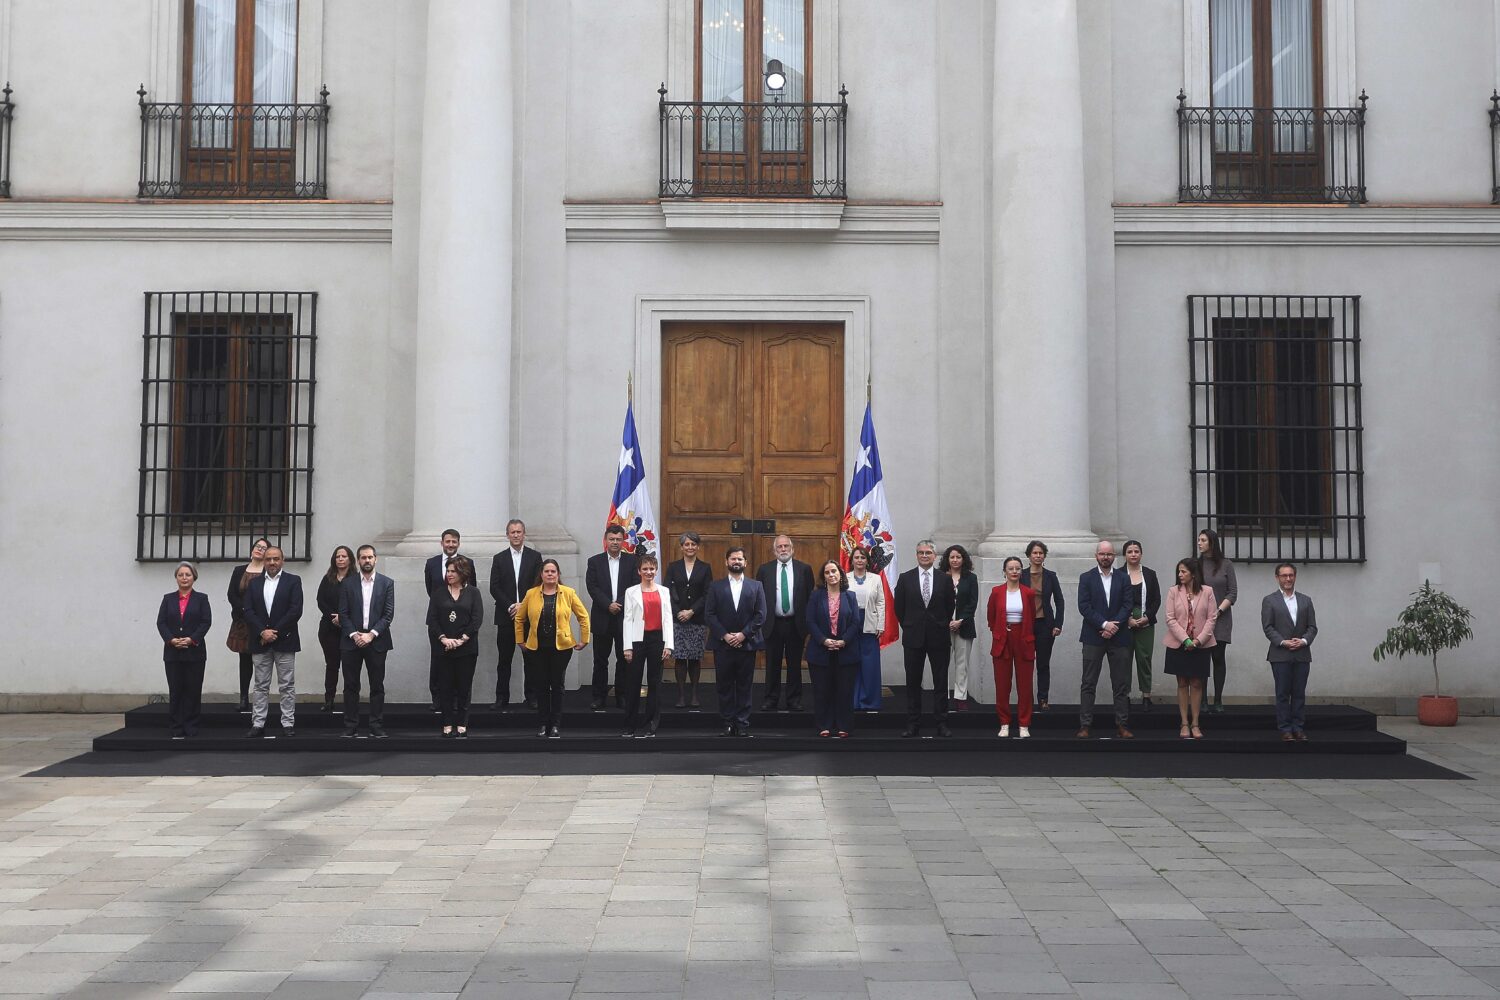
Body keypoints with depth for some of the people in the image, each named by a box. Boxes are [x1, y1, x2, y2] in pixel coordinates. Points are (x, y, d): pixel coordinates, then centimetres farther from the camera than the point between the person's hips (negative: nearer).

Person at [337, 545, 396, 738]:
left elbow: (389, 613, -2)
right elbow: (343, 613, 1)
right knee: (351, 686, 3)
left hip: (376, 641, -1)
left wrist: (371, 634, -11)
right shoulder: (347, 583, 5)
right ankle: (351, 727, 8)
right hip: (351, 640, 1)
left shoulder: (387, 583, 4)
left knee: (377, 685, 2)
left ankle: (377, 727, 6)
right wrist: (354, 634, -11)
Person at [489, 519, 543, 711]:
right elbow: (494, 588, 2)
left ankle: (531, 697, 8)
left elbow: (539, 585, 0)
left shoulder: (535, 557, 6)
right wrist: (510, 607, -10)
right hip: (506, 616, 0)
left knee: (530, 658, 2)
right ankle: (502, 698, 6)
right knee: (504, 659, 2)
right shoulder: (499, 559, 9)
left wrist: (523, 605, -9)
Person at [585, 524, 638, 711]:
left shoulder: (632, 561, 5)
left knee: (624, 658, 4)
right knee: (600, 659, 4)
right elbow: (592, 587, -4)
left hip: (625, 617, 0)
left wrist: (620, 604, -13)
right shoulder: (595, 561, 5)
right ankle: (599, 696, 11)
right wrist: (608, 605, -14)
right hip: (602, 618, 0)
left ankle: (622, 696, 12)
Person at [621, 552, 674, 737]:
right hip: (638, 639, -1)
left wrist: (668, 645, -3)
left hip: (657, 639, 1)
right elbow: (628, 619, 0)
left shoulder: (664, 591, 8)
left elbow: (668, 618, 4)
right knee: (633, 682, 2)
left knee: (654, 682, 5)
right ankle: (630, 725, 10)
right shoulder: (631, 592, 4)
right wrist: (627, 646, -6)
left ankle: (652, 725, 11)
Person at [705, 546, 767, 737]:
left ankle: (742, 724, 7)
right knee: (724, 686, 2)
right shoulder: (716, 586, 6)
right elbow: (709, 615, -1)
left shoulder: (756, 586, 7)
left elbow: (760, 615, 0)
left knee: (744, 686, 3)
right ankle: (727, 724, 8)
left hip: (747, 643, 0)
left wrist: (743, 634, -10)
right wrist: (724, 635, -11)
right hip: (722, 644, 0)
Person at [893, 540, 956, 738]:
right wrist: (909, 627, 7)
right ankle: (913, 725, 10)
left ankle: (942, 724, 9)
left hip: (938, 637, 0)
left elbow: (950, 606, 8)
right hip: (913, 637, 1)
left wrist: (942, 626, 9)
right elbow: (899, 607, 7)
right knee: (913, 683, 5)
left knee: (941, 682, 3)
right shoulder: (905, 578, 2)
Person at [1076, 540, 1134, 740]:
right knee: (1088, 684, -1)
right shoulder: (1086, 578, 4)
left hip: (1118, 637, 2)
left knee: (1121, 684, 3)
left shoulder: (1123, 579, 9)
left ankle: (1122, 725, 9)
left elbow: (1127, 606, 1)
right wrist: (1104, 624, -15)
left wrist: (1113, 626, -13)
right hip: (1093, 637, -2)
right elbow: (1084, 606, -5)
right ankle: (1084, 725, 1)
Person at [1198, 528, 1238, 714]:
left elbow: (1233, 592, 1)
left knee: (1218, 658, 0)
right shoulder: (1196, 564, 6)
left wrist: (1218, 610, -9)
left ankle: (1218, 701, 4)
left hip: (1221, 618, -1)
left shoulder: (1226, 565, 3)